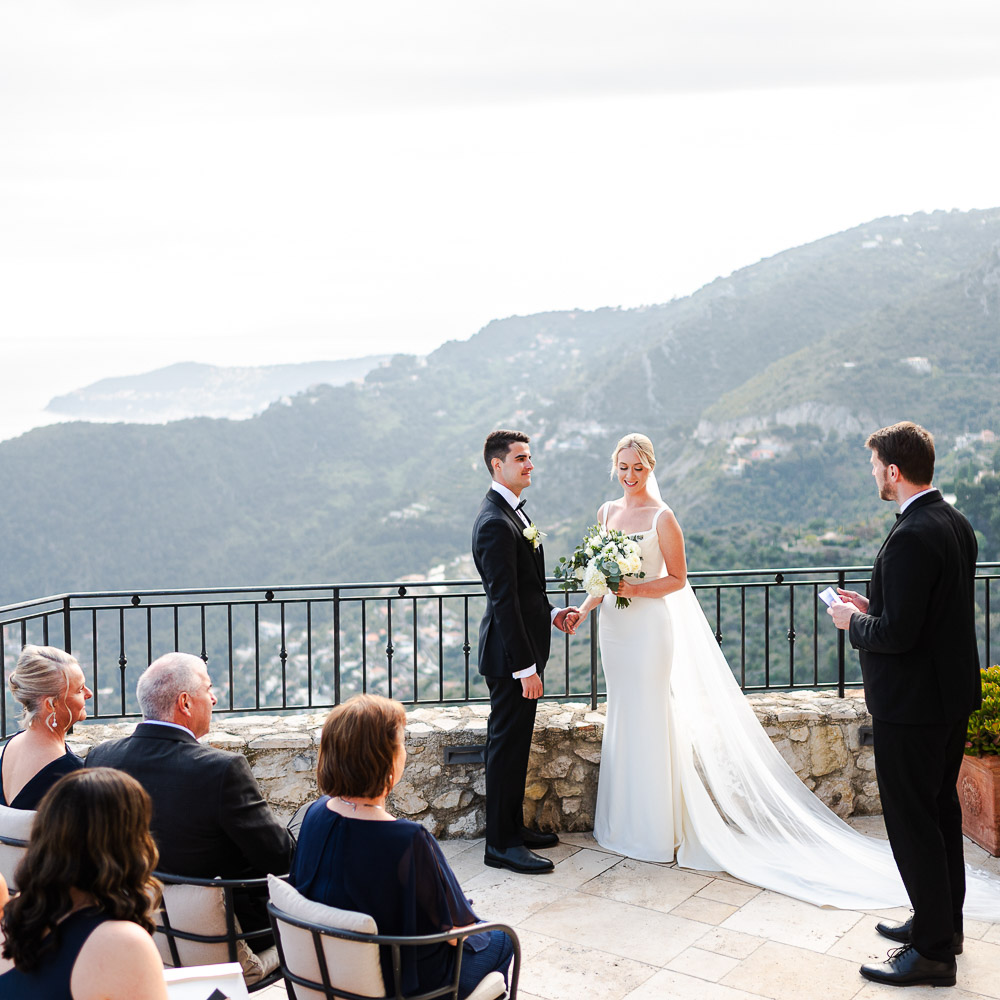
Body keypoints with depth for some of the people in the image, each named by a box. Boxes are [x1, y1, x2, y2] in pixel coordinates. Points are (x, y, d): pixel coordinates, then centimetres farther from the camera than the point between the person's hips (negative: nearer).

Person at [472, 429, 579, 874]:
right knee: (507, 745, -1)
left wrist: (551, 614, 8)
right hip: (510, 655, -10)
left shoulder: (512, 512, 13)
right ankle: (501, 845, 10)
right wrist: (526, 667, -23)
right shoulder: (495, 523, -20)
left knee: (515, 743, 18)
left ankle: (513, 827, 30)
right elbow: (503, 600, -23)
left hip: (523, 646, 10)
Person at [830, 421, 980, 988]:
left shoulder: (911, 538, -25)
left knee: (913, 823, 2)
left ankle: (933, 951, 13)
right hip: (954, 694, 10)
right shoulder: (957, 524, 6)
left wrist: (853, 622, -9)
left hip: (913, 706, -10)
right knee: (942, 809, 21)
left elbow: (898, 634, -27)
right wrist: (872, 607, 10)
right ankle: (944, 923, 37)